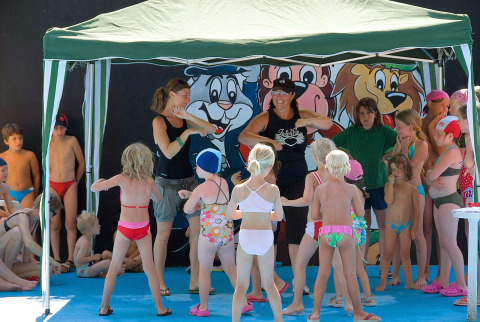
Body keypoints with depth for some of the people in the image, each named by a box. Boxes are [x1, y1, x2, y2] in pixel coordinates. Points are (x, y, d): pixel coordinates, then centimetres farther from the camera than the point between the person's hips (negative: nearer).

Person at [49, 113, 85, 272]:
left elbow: (81, 164, 6)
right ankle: (56, 259, 10)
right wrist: (49, 183, 11)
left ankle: (71, 259, 5)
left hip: (70, 186, -1)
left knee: (70, 224, -3)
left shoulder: (72, 141, -2)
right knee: (54, 225, 1)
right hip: (53, 186, 1)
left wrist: (75, 182, 9)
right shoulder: (48, 143, 2)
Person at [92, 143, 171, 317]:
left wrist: (99, 181, 12)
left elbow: (94, 188, -9)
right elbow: (158, 198, 14)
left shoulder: (122, 179, -12)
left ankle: (104, 307, 16)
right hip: (143, 227, 2)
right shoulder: (149, 181, -5)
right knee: (149, 268, 10)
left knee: (114, 268, 11)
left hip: (125, 228, -1)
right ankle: (160, 308, 12)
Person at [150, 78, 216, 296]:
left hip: (189, 180, 6)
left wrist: (188, 117, -12)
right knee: (163, 234, 4)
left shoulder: (184, 119, 8)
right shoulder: (159, 121, -9)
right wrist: (188, 132, -19)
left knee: (199, 229, 0)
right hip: (167, 182, -6)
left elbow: (212, 129, -3)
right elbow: (168, 152, -20)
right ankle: (159, 282, 17)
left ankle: (195, 282, 8)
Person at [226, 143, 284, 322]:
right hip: (265, 238, 0)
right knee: (269, 284, 18)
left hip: (245, 238, 0)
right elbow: (279, 216, 4)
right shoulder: (273, 190, -9)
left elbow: (229, 215, 7)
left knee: (241, 285, 11)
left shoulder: (238, 190, -7)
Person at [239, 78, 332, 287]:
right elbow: (243, 137, -20)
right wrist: (267, 141, -37)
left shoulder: (302, 115, 5)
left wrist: (308, 121, -23)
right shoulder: (265, 118, -5)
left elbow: (327, 124, -5)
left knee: (298, 228, 1)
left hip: (297, 181, 2)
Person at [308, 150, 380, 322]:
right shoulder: (351, 189, -4)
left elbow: (314, 215, 4)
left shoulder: (320, 189, 1)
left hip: (325, 233, 2)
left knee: (322, 273, 9)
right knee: (350, 274, 6)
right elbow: (360, 213, 4)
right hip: (345, 233, -2)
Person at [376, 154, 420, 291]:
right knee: (388, 254, 2)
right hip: (390, 225, 0)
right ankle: (383, 282, 8)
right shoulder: (389, 186, 0)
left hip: (406, 225, 0)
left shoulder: (412, 189, 0)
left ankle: (409, 282, 18)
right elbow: (388, 200, -19)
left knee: (405, 255, 8)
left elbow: (416, 209, 2)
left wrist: (415, 227, -2)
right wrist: (391, 183, -16)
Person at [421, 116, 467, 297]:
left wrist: (429, 173, 3)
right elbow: (430, 178, 11)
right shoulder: (446, 153, 16)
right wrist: (432, 181, -11)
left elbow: (432, 175, -20)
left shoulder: (452, 153, -17)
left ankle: (461, 284, -3)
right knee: (443, 243, 12)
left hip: (449, 201, -10)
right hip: (440, 200, 10)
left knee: (449, 243, -8)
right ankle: (442, 282, 17)